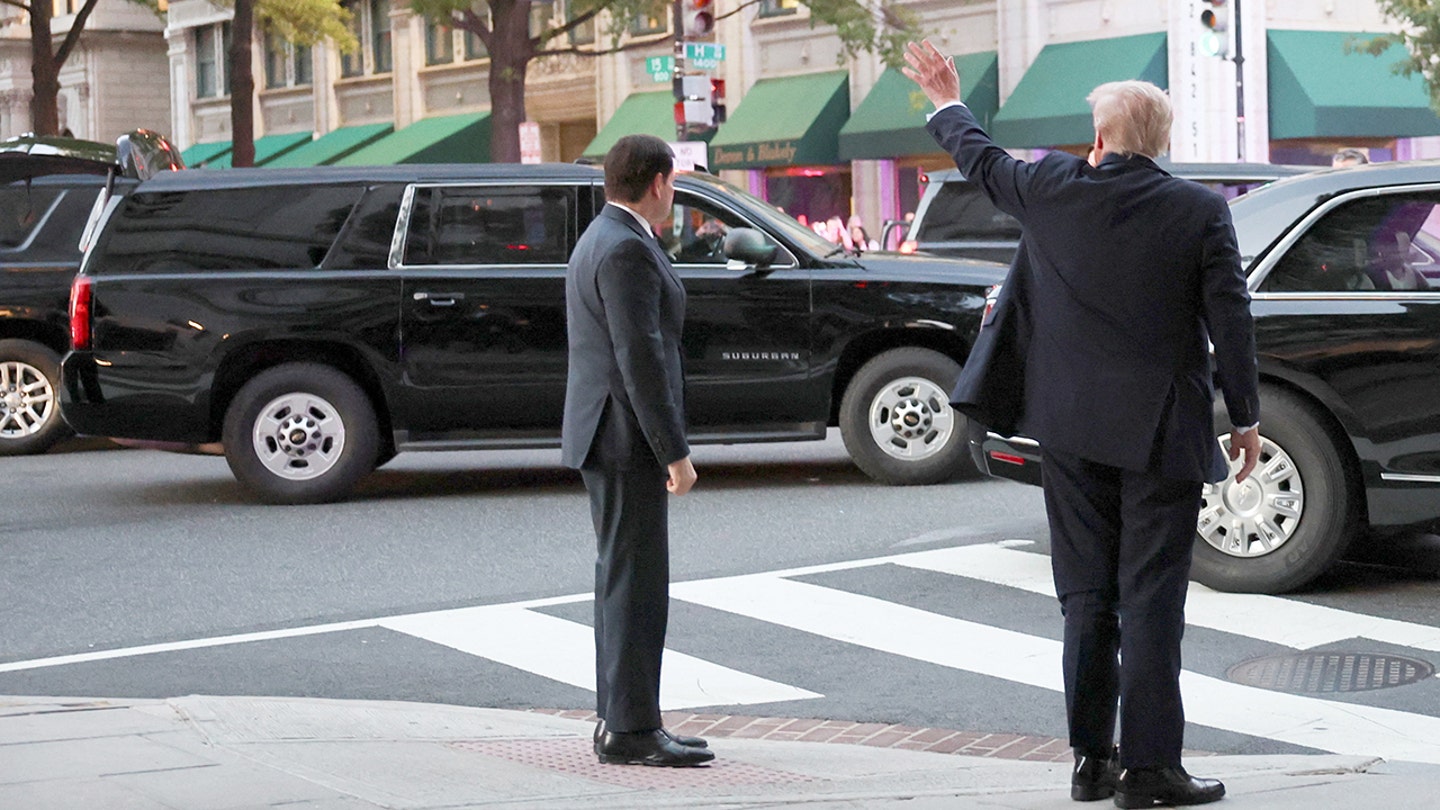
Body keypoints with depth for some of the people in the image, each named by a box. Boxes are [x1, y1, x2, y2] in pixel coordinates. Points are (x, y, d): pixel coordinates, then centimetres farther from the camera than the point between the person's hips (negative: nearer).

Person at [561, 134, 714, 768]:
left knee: (624, 580, 13)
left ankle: (620, 721, 17)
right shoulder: (628, 249, -16)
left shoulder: (599, 240, 17)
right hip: (627, 437, -11)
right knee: (635, 582, -7)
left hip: (606, 438, 11)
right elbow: (641, 358, -22)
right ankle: (631, 731, -5)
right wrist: (675, 452, -20)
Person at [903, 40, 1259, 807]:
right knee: (1151, 599, 0)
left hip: (1071, 427, 3)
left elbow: (982, 160, 17)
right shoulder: (1201, 212, -9)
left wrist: (947, 104, 36)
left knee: (1086, 596, 12)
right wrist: (1246, 418, 3)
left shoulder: (1052, 189, -3)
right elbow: (1231, 321, -7)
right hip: (1161, 429, -3)